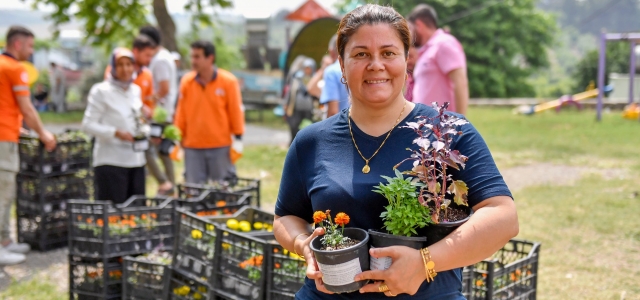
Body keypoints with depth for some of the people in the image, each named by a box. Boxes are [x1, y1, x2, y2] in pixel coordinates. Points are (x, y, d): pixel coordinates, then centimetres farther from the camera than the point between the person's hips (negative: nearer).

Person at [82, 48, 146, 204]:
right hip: (110, 161, -6)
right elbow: (88, 125, -9)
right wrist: (116, 133, -20)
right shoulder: (101, 91, -5)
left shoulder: (136, 90, 14)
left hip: (136, 160, 6)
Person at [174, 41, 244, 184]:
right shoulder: (187, 81, 2)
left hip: (221, 147, -2)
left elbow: (236, 111, -2)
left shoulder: (228, 81, -5)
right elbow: (181, 113, 7)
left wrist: (238, 139, -4)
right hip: (193, 147, 2)